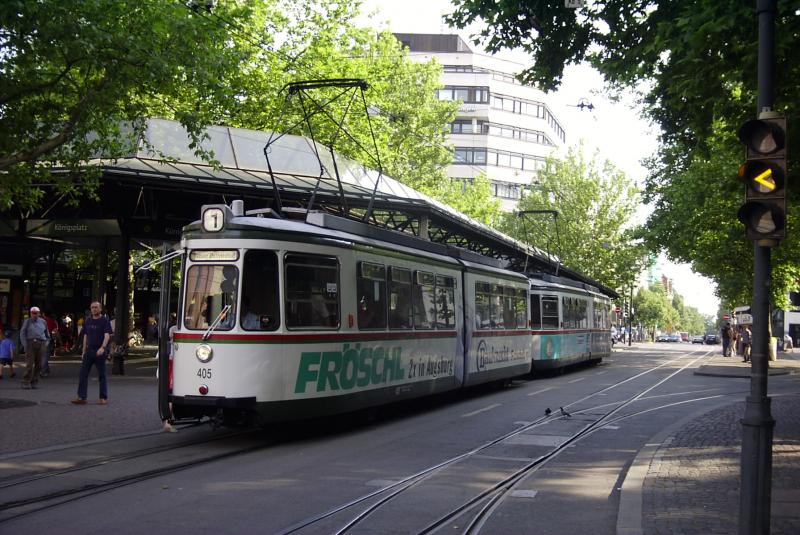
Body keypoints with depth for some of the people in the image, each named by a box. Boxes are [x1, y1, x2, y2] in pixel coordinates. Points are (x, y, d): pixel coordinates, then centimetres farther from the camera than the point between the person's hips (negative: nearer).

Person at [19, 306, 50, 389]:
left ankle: (34, 382, 10)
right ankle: (26, 382, -7)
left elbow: (47, 333, 23)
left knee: (38, 364, 3)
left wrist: (46, 342, 15)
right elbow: (22, 334, 4)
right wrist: (25, 345, -4)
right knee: (29, 364, -10)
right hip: (30, 343, -3)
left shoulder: (43, 322, 14)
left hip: (41, 344, 3)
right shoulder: (27, 322, 7)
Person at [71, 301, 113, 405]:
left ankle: (104, 398, 10)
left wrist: (103, 348, -32)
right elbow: (85, 336, 18)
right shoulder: (88, 321, 13)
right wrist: (84, 351, 13)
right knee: (83, 374, -1)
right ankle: (81, 397, 0)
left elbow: (107, 335, -16)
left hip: (100, 352, -5)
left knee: (101, 375, 2)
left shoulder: (105, 321, -5)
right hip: (89, 351, 5)